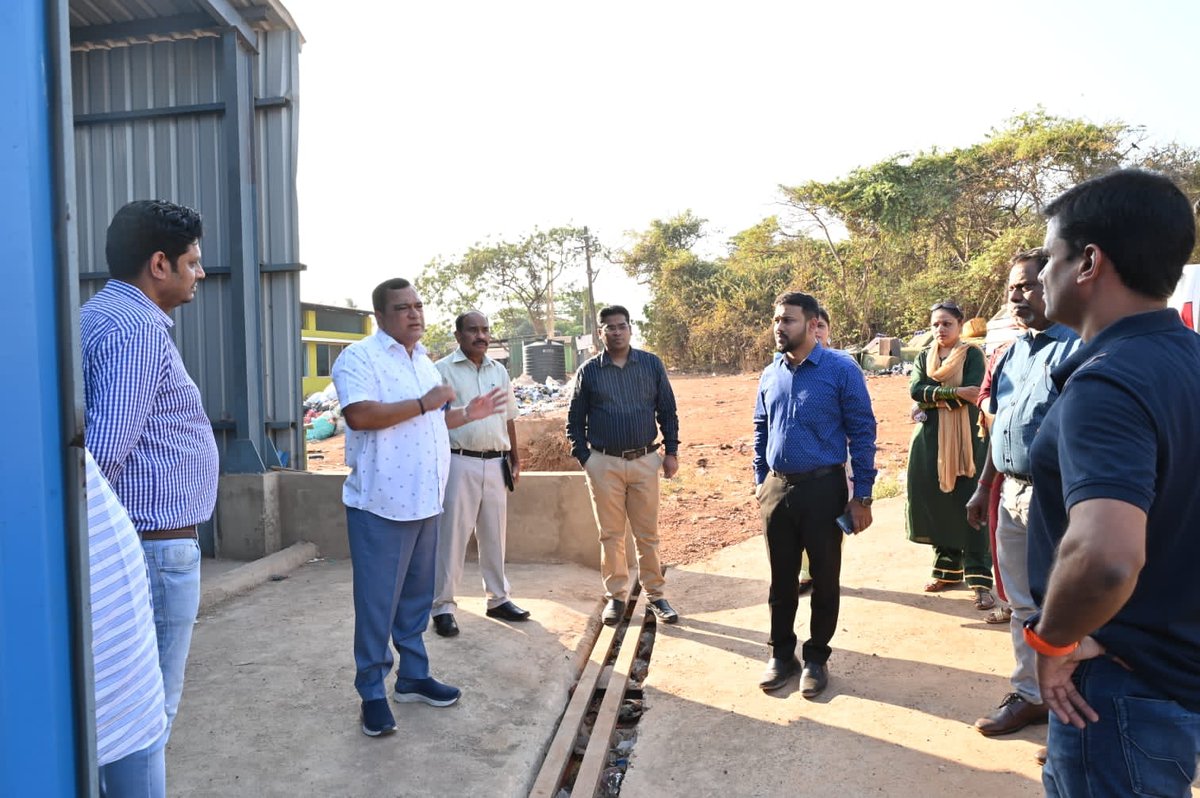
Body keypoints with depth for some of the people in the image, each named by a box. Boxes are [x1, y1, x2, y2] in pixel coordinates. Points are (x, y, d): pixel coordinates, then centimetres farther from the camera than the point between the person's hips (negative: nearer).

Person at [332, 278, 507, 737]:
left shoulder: (424, 362, 17)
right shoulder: (359, 357, -9)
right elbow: (359, 415, -25)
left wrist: (468, 413, 14)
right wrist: (422, 404, -21)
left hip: (423, 502, 8)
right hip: (381, 504, -8)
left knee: (416, 597, 16)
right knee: (377, 603, 1)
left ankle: (413, 676, 30)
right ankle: (372, 692, 15)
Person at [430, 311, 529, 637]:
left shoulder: (499, 372, 13)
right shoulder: (443, 370, -4)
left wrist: (515, 459, 16)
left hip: (495, 463, 5)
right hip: (459, 462, -5)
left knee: (494, 534, 13)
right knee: (452, 535, -1)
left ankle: (498, 599, 25)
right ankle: (442, 606, 9)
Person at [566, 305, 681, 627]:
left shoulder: (651, 365, 4)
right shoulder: (589, 370, 2)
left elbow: (667, 411, 9)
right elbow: (574, 420, 7)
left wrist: (671, 451, 4)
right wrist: (583, 457, 0)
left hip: (645, 460, 1)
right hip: (604, 464, 0)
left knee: (647, 533, 7)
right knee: (611, 534, 7)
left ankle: (655, 595, 20)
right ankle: (616, 596, 20)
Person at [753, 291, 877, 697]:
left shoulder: (841, 369, -9)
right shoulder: (770, 375, 6)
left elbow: (862, 432, -8)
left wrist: (862, 495, -10)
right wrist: (761, 482, 13)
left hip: (823, 488, -4)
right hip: (777, 489, 4)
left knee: (825, 577, 10)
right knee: (781, 578, 14)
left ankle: (816, 657, 27)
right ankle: (781, 654, 30)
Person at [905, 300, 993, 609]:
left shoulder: (973, 354, 1)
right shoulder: (923, 357, 12)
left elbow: (971, 392, -15)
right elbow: (915, 389, -6)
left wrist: (932, 399, -10)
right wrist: (954, 393, -16)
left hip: (965, 439, -4)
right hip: (930, 439, 4)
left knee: (969, 508, -6)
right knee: (936, 505, 7)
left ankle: (980, 580, -3)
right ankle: (948, 569, 21)